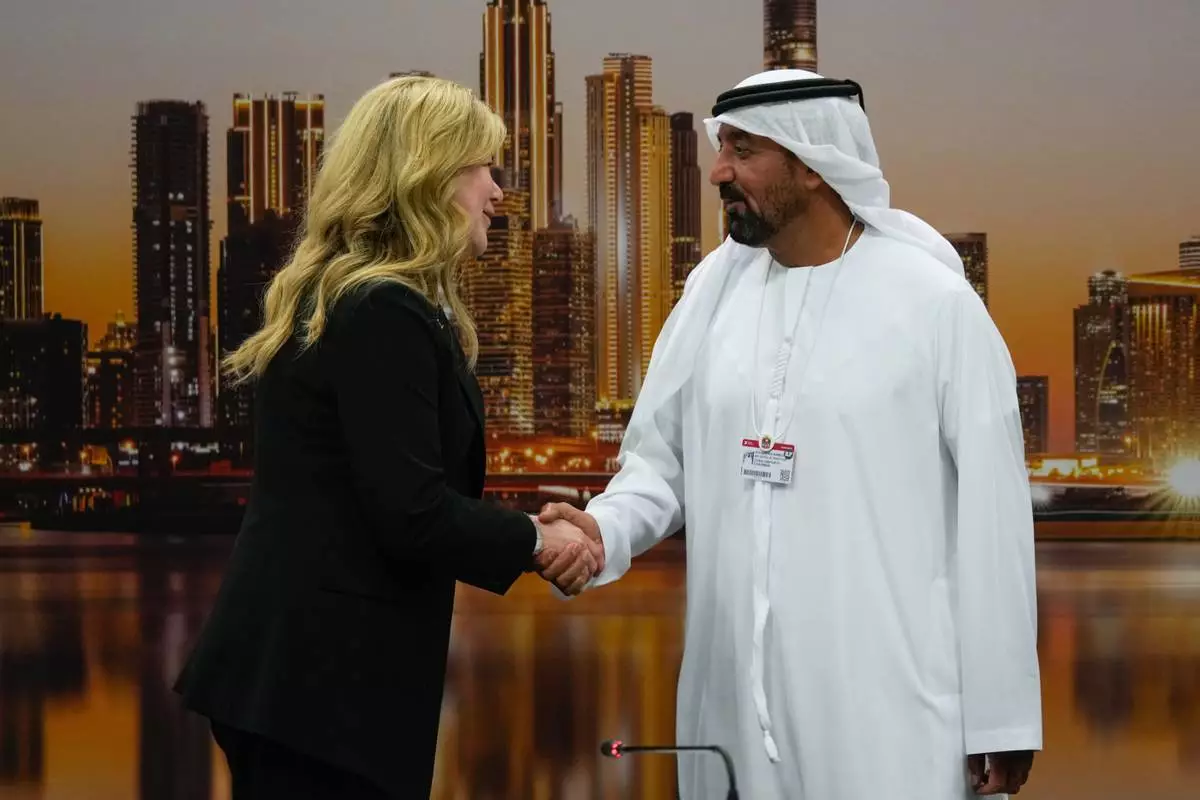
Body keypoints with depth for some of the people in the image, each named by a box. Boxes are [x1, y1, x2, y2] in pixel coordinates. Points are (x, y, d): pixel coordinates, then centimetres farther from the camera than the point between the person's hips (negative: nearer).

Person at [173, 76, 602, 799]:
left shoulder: (335, 299, 14)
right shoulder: (386, 315, -17)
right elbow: (411, 515, -21)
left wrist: (520, 533, 6)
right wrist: (536, 541, -6)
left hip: (294, 665, 10)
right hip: (328, 677, -10)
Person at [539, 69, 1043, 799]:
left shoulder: (932, 300, -6)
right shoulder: (717, 285, 7)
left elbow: (990, 515, -5)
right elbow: (661, 458, 11)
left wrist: (1000, 713, -5)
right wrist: (605, 531, -11)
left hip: (888, 704, -4)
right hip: (737, 693, 5)